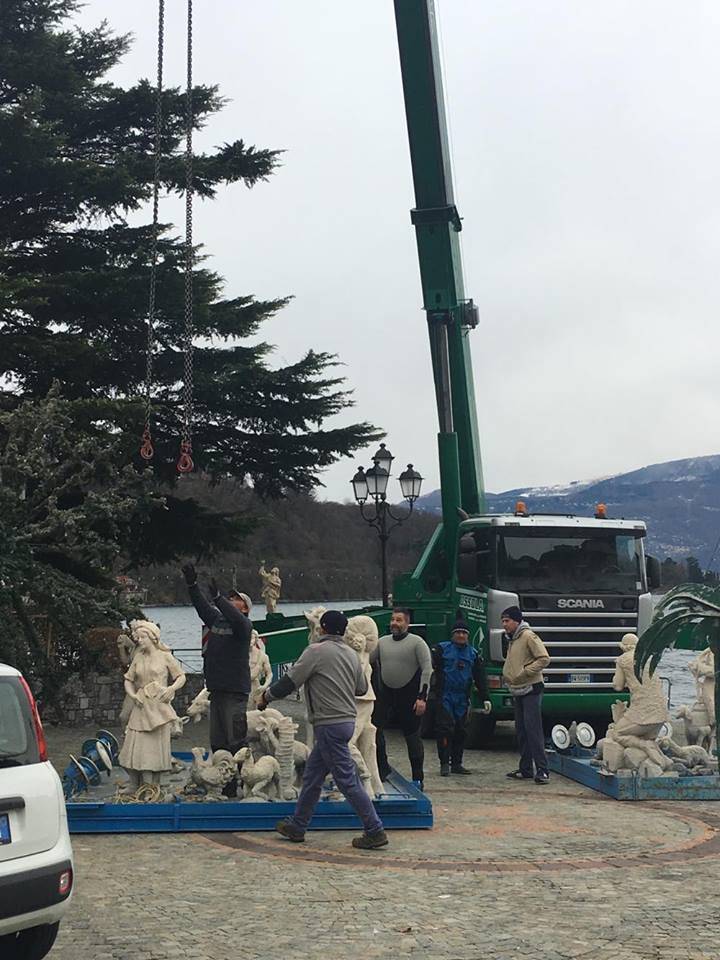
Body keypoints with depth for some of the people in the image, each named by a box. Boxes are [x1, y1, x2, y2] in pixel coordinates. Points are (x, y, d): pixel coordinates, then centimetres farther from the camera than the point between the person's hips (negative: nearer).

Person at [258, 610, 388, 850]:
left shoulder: (317, 651, -11)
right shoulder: (352, 654, 10)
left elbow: (290, 681, -9)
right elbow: (362, 688, 17)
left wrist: (266, 697, 6)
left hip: (329, 724, -8)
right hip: (347, 720, 8)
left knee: (347, 779, -5)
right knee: (312, 775, 17)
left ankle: (375, 831, -4)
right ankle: (297, 826, 26)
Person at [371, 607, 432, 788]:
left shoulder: (417, 642, -6)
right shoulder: (382, 642, 9)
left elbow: (427, 669, -12)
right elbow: (366, 661, 15)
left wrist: (422, 697, -18)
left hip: (409, 696, -4)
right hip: (385, 694, 4)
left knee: (412, 736, 3)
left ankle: (418, 778, 12)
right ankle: (382, 769, 12)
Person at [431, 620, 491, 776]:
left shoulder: (473, 654, 12)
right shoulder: (442, 649, 0)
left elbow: (480, 679, 13)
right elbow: (431, 668, -7)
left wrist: (485, 699, 7)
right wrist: (430, 689, -18)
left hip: (462, 699, 4)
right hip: (444, 697, -4)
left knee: (460, 730, 7)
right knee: (445, 729, -9)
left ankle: (457, 763, 16)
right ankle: (444, 764, -5)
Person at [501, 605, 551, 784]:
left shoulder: (528, 636, -11)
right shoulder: (511, 639, 15)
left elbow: (544, 658, -18)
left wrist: (525, 672, -19)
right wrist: (507, 675, 13)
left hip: (531, 690, -9)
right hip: (517, 691, 9)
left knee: (533, 729, -12)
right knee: (521, 730, 10)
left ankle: (542, 769, -11)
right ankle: (525, 769, 17)